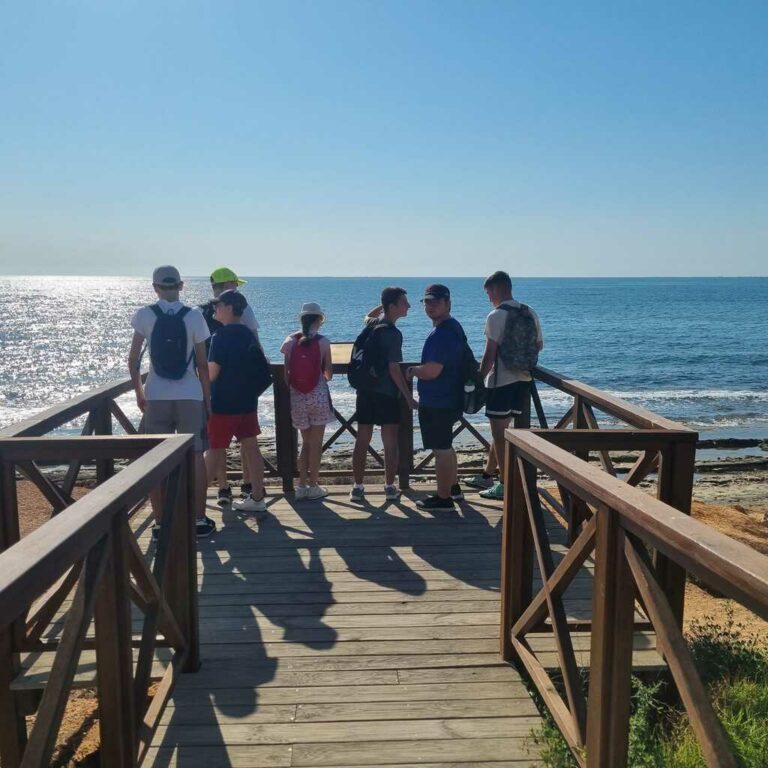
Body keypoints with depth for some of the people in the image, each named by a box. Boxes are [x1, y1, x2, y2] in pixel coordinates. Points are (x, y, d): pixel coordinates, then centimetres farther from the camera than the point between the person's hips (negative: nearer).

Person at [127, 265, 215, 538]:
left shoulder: (145, 315, -2)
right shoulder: (194, 316, -4)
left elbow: (133, 360, -1)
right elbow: (202, 364, -3)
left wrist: (139, 393, 12)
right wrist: (207, 397, 7)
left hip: (156, 397, 0)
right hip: (190, 396, 0)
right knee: (195, 457, 9)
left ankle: (160, 523, 12)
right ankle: (199, 520, 13)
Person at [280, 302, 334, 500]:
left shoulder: (291, 341, -1)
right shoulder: (323, 342, -8)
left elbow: (286, 373, 1)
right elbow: (329, 374, -2)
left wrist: (289, 391, 15)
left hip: (297, 397, 3)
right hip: (318, 396, -3)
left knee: (306, 442, 16)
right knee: (316, 443, 7)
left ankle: (302, 485, 16)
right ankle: (313, 486, 11)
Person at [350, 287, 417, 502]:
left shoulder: (373, 324, 6)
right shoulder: (393, 334, -15)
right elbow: (394, 369, -18)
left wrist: (383, 304, 21)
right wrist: (408, 396, -13)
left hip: (365, 390, 6)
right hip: (387, 393, -6)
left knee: (362, 440, 8)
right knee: (390, 441, 4)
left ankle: (357, 487, 12)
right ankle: (390, 487, 10)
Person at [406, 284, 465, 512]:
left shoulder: (442, 333, -23)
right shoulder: (453, 327, 11)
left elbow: (431, 371, -28)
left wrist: (412, 370, -9)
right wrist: (419, 369, 15)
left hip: (437, 403, -11)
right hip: (449, 399, 11)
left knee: (441, 449, 0)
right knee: (445, 447, 23)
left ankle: (443, 498, 10)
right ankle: (453, 487, 36)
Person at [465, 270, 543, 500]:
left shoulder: (496, 316, -14)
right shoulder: (530, 313, 7)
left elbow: (489, 355, -16)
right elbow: (539, 346, 16)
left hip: (501, 382, -8)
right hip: (523, 380, 8)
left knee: (499, 433, 3)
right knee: (502, 430, 18)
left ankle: (507, 485, 8)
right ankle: (486, 476, 30)